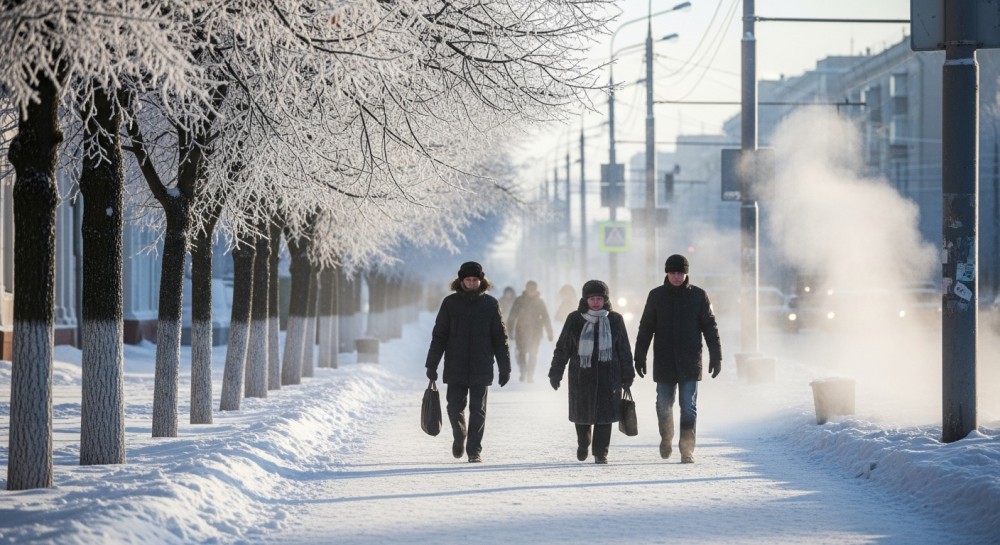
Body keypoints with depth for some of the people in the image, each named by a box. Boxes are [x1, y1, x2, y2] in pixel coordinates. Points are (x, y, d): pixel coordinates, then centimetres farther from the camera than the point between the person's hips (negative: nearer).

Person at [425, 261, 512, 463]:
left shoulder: (490, 304, 3)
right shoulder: (450, 303, 2)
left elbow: (500, 338, 6)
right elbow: (439, 335, 5)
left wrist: (505, 368, 3)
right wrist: (432, 364, 0)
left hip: (481, 369, 0)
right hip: (455, 369, 0)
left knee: (478, 411, 1)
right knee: (455, 408, 2)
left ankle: (474, 450, 9)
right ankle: (459, 437, 29)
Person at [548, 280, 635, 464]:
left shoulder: (615, 320, 4)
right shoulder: (575, 320, 2)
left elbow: (624, 350, 10)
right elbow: (562, 348, 7)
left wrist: (627, 376, 8)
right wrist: (555, 373, 5)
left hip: (608, 375, 0)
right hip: (581, 373, 0)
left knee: (604, 414, -4)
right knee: (582, 414, 7)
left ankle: (601, 452, 5)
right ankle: (583, 444, 34)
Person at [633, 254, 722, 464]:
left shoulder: (698, 295, 0)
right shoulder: (656, 295, 3)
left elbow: (710, 327, 4)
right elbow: (645, 328, 6)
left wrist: (716, 357, 0)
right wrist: (639, 357, 2)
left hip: (690, 363, -1)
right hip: (664, 363, 1)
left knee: (689, 407, -6)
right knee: (664, 405, 9)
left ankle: (687, 450, -3)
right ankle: (666, 439, 34)